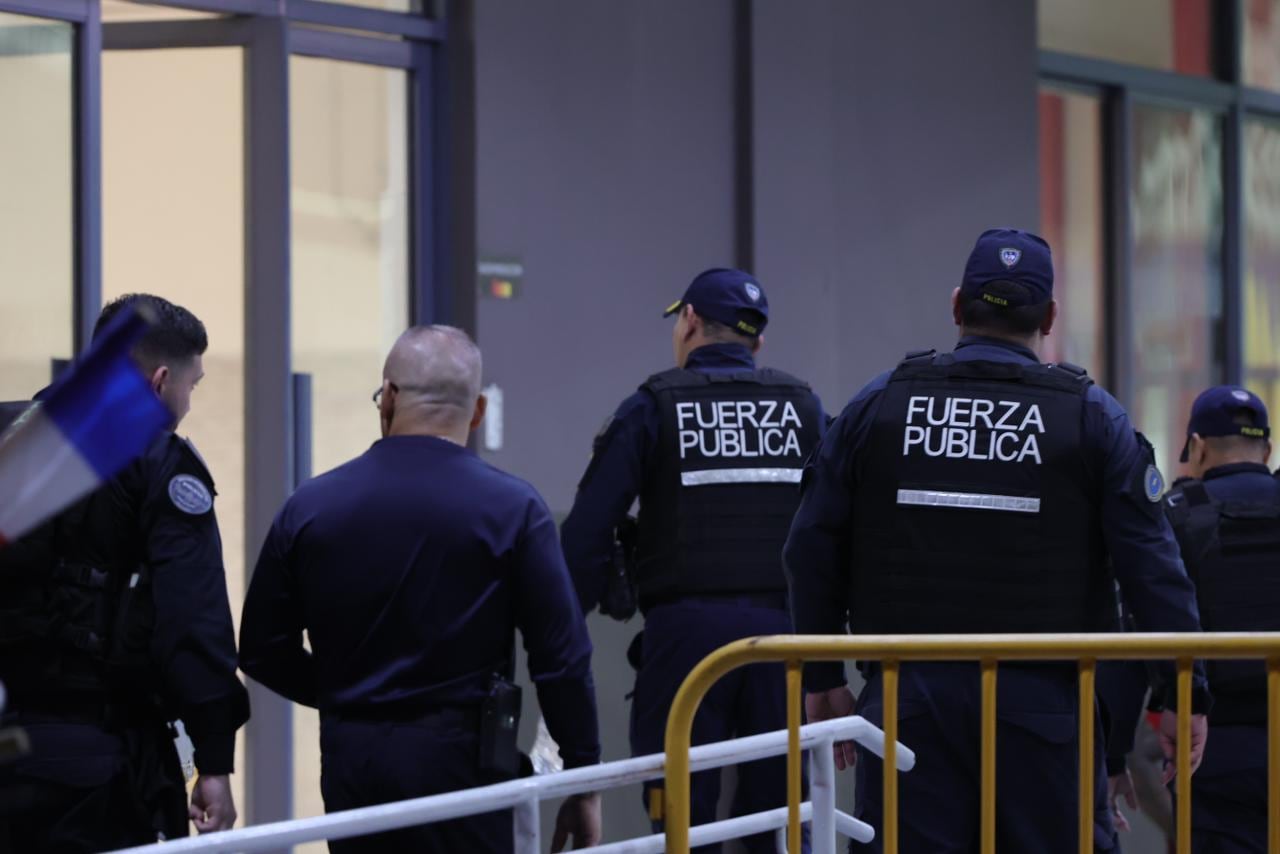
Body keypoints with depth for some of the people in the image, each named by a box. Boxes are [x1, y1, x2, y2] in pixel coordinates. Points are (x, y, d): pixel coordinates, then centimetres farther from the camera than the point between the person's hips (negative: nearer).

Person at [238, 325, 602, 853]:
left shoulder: (311, 506, 3)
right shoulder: (510, 510, -6)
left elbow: (261, 650, 7)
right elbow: (562, 657, -7)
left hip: (349, 757, 3)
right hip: (457, 759, -3)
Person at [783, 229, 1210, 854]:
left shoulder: (877, 405, 6)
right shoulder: (1090, 415, 1)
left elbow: (812, 552, 6)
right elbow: (1152, 567, -3)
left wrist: (822, 678, 14)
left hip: (905, 701, 1)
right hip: (1040, 701, -1)